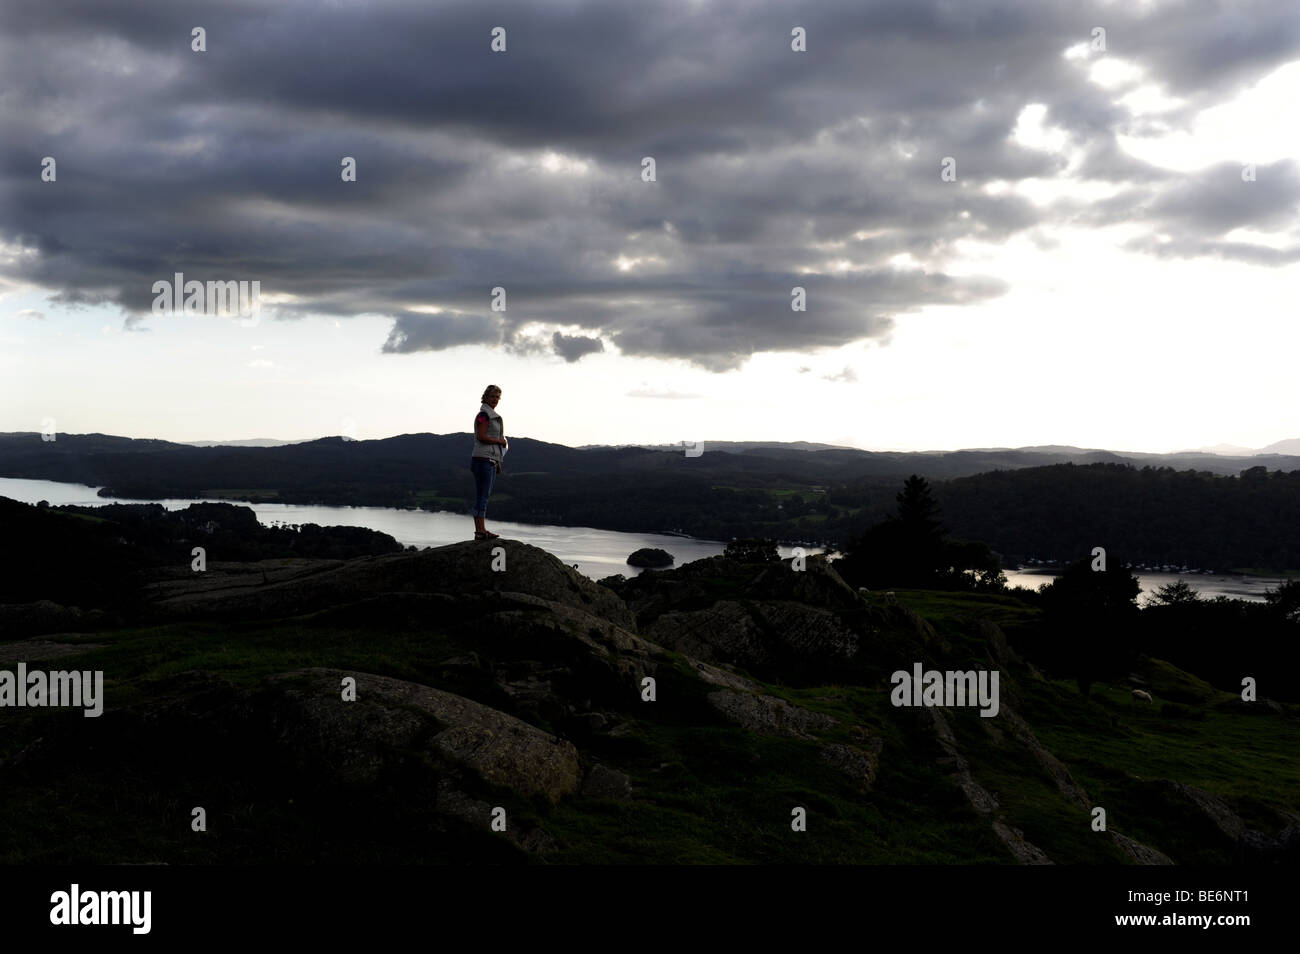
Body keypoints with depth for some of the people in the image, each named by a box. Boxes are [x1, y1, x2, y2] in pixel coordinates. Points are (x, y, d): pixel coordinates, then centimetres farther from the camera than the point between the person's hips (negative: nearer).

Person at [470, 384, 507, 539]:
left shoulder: (492, 415, 21)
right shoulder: (484, 415, -8)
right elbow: (481, 437, -18)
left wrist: (498, 462, 21)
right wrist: (501, 441, -6)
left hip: (491, 460, 10)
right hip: (483, 459, -10)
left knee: (483, 497, 8)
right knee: (482, 496, -10)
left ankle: (481, 530, 9)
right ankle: (480, 531, -11)